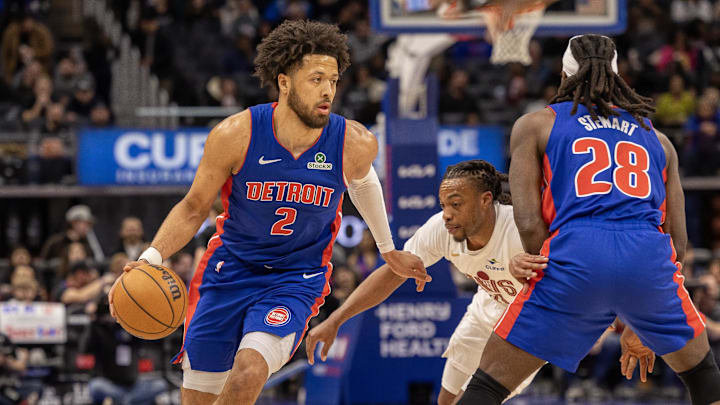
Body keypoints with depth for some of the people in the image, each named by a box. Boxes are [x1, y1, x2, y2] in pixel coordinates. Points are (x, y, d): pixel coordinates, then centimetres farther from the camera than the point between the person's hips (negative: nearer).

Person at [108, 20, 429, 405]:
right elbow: (194, 208, -4)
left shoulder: (355, 144, -13)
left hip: (295, 282, -1)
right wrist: (150, 258, -21)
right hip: (229, 270, 1)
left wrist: (388, 250, 26)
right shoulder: (235, 135, -17)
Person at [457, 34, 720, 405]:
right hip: (650, 255, 2)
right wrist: (644, 331, 32)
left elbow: (529, 223, 5)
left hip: (576, 253, -2)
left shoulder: (535, 125, 19)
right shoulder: (657, 139, 28)